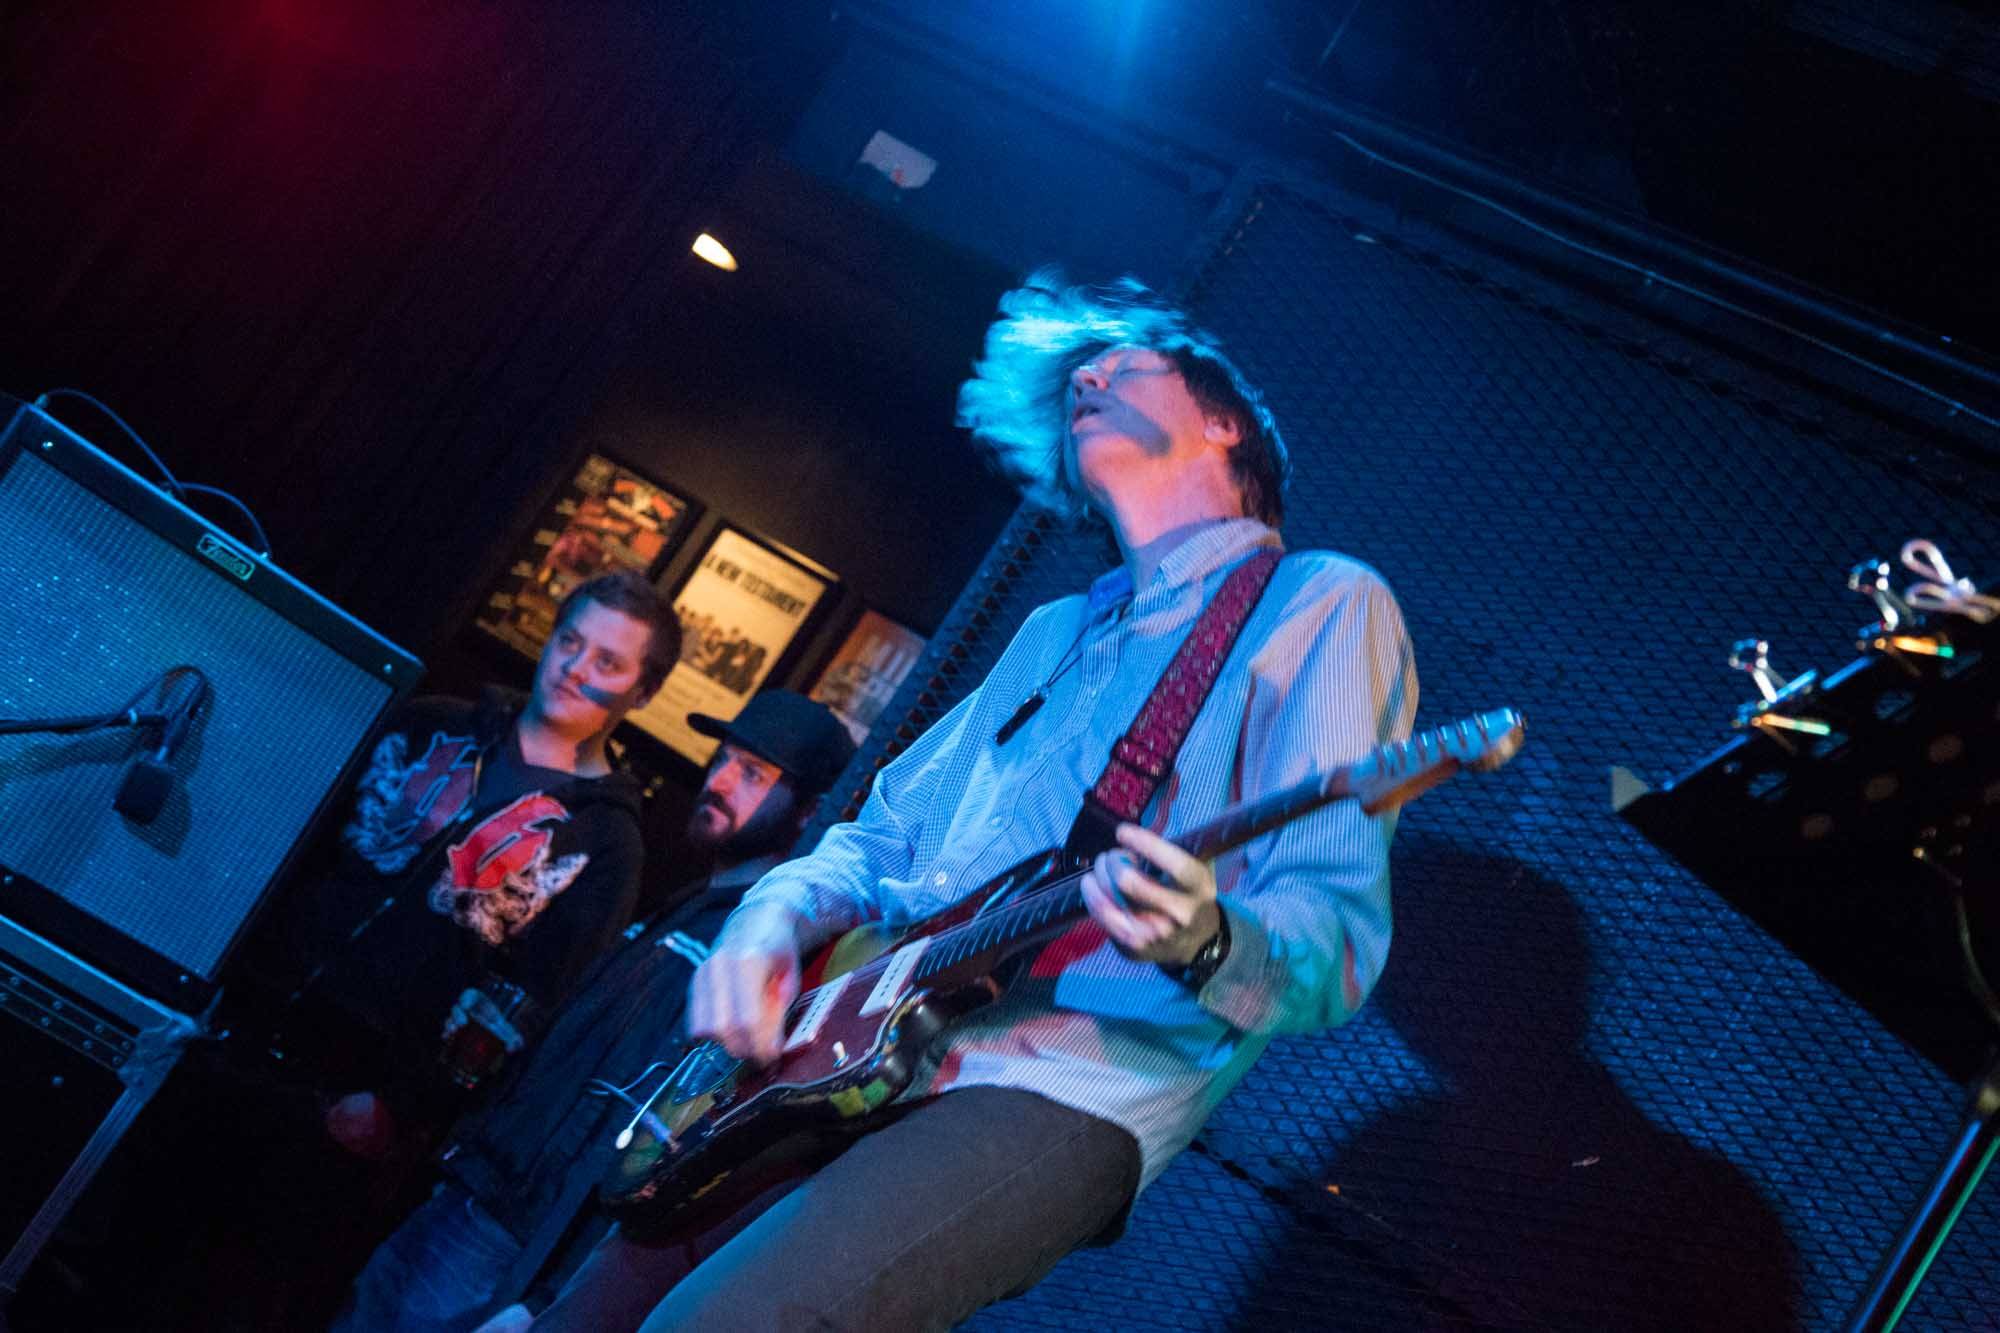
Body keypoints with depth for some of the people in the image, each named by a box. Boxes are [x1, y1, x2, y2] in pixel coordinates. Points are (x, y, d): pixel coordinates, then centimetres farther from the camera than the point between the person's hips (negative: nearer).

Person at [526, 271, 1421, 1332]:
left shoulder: (1320, 604, 1)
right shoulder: (1055, 635, 25)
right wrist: (778, 915, 3)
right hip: (860, 1059, 8)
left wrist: (1206, 943, -32)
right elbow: (880, 836, 26)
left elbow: (1338, 940, -9)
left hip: (1065, 1090, -7)